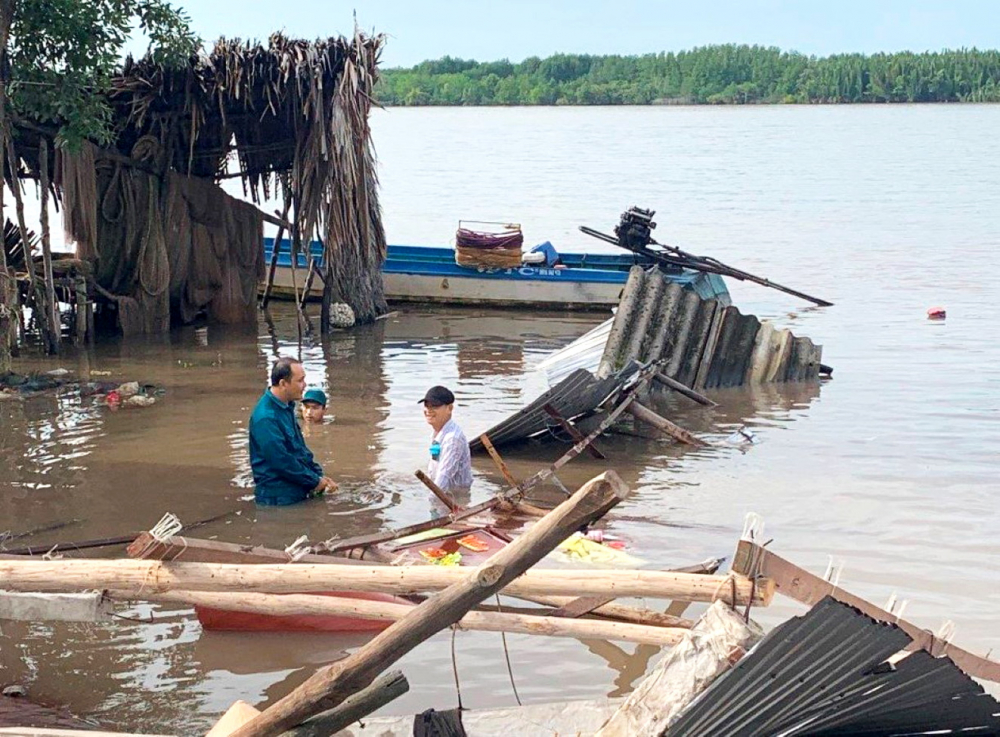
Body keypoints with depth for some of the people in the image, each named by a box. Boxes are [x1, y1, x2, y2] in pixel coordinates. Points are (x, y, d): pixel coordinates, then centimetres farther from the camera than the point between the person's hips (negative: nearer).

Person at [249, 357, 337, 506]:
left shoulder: (286, 408, 9)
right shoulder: (265, 418, -22)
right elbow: (281, 461, -23)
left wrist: (320, 475, 6)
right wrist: (315, 481, -13)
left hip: (297, 493, 9)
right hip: (278, 498, -9)